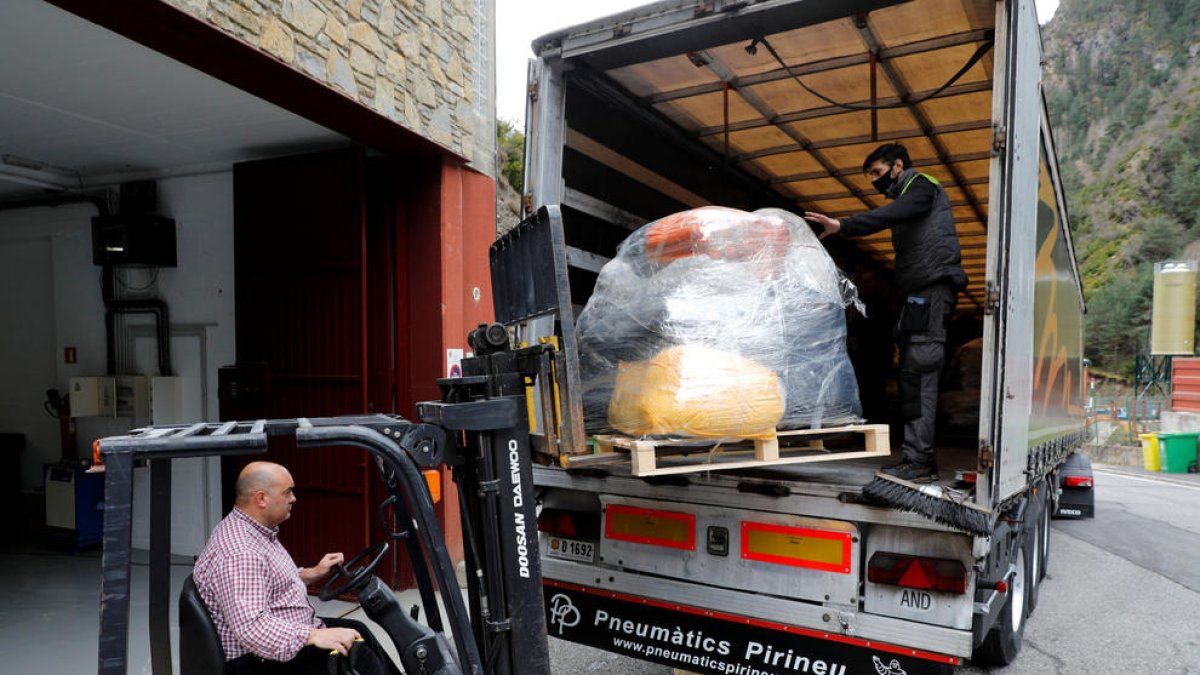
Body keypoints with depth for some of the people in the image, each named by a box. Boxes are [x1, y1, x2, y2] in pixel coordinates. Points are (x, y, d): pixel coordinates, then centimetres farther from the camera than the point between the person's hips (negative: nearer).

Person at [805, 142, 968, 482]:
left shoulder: (922, 186, 0)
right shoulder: (906, 196, 28)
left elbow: (889, 215, -21)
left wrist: (842, 225, -31)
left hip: (932, 288, -10)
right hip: (920, 293, 10)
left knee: (918, 373, -15)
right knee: (913, 376, 6)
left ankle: (919, 460, -17)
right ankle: (918, 458, 8)